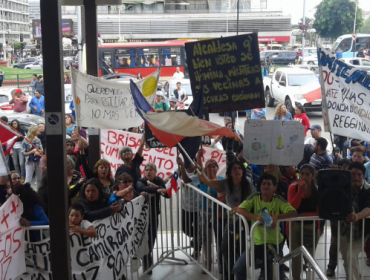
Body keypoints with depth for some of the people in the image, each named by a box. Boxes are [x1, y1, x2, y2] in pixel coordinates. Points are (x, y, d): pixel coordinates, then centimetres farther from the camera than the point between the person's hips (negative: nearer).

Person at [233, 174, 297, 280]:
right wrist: (256, 217, -34)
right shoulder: (254, 198, -6)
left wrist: (277, 217, -33)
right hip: (256, 243, 1)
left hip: (274, 244, -1)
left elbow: (294, 213, -16)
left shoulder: (278, 200, -6)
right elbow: (239, 210, -18)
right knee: (238, 268, -9)